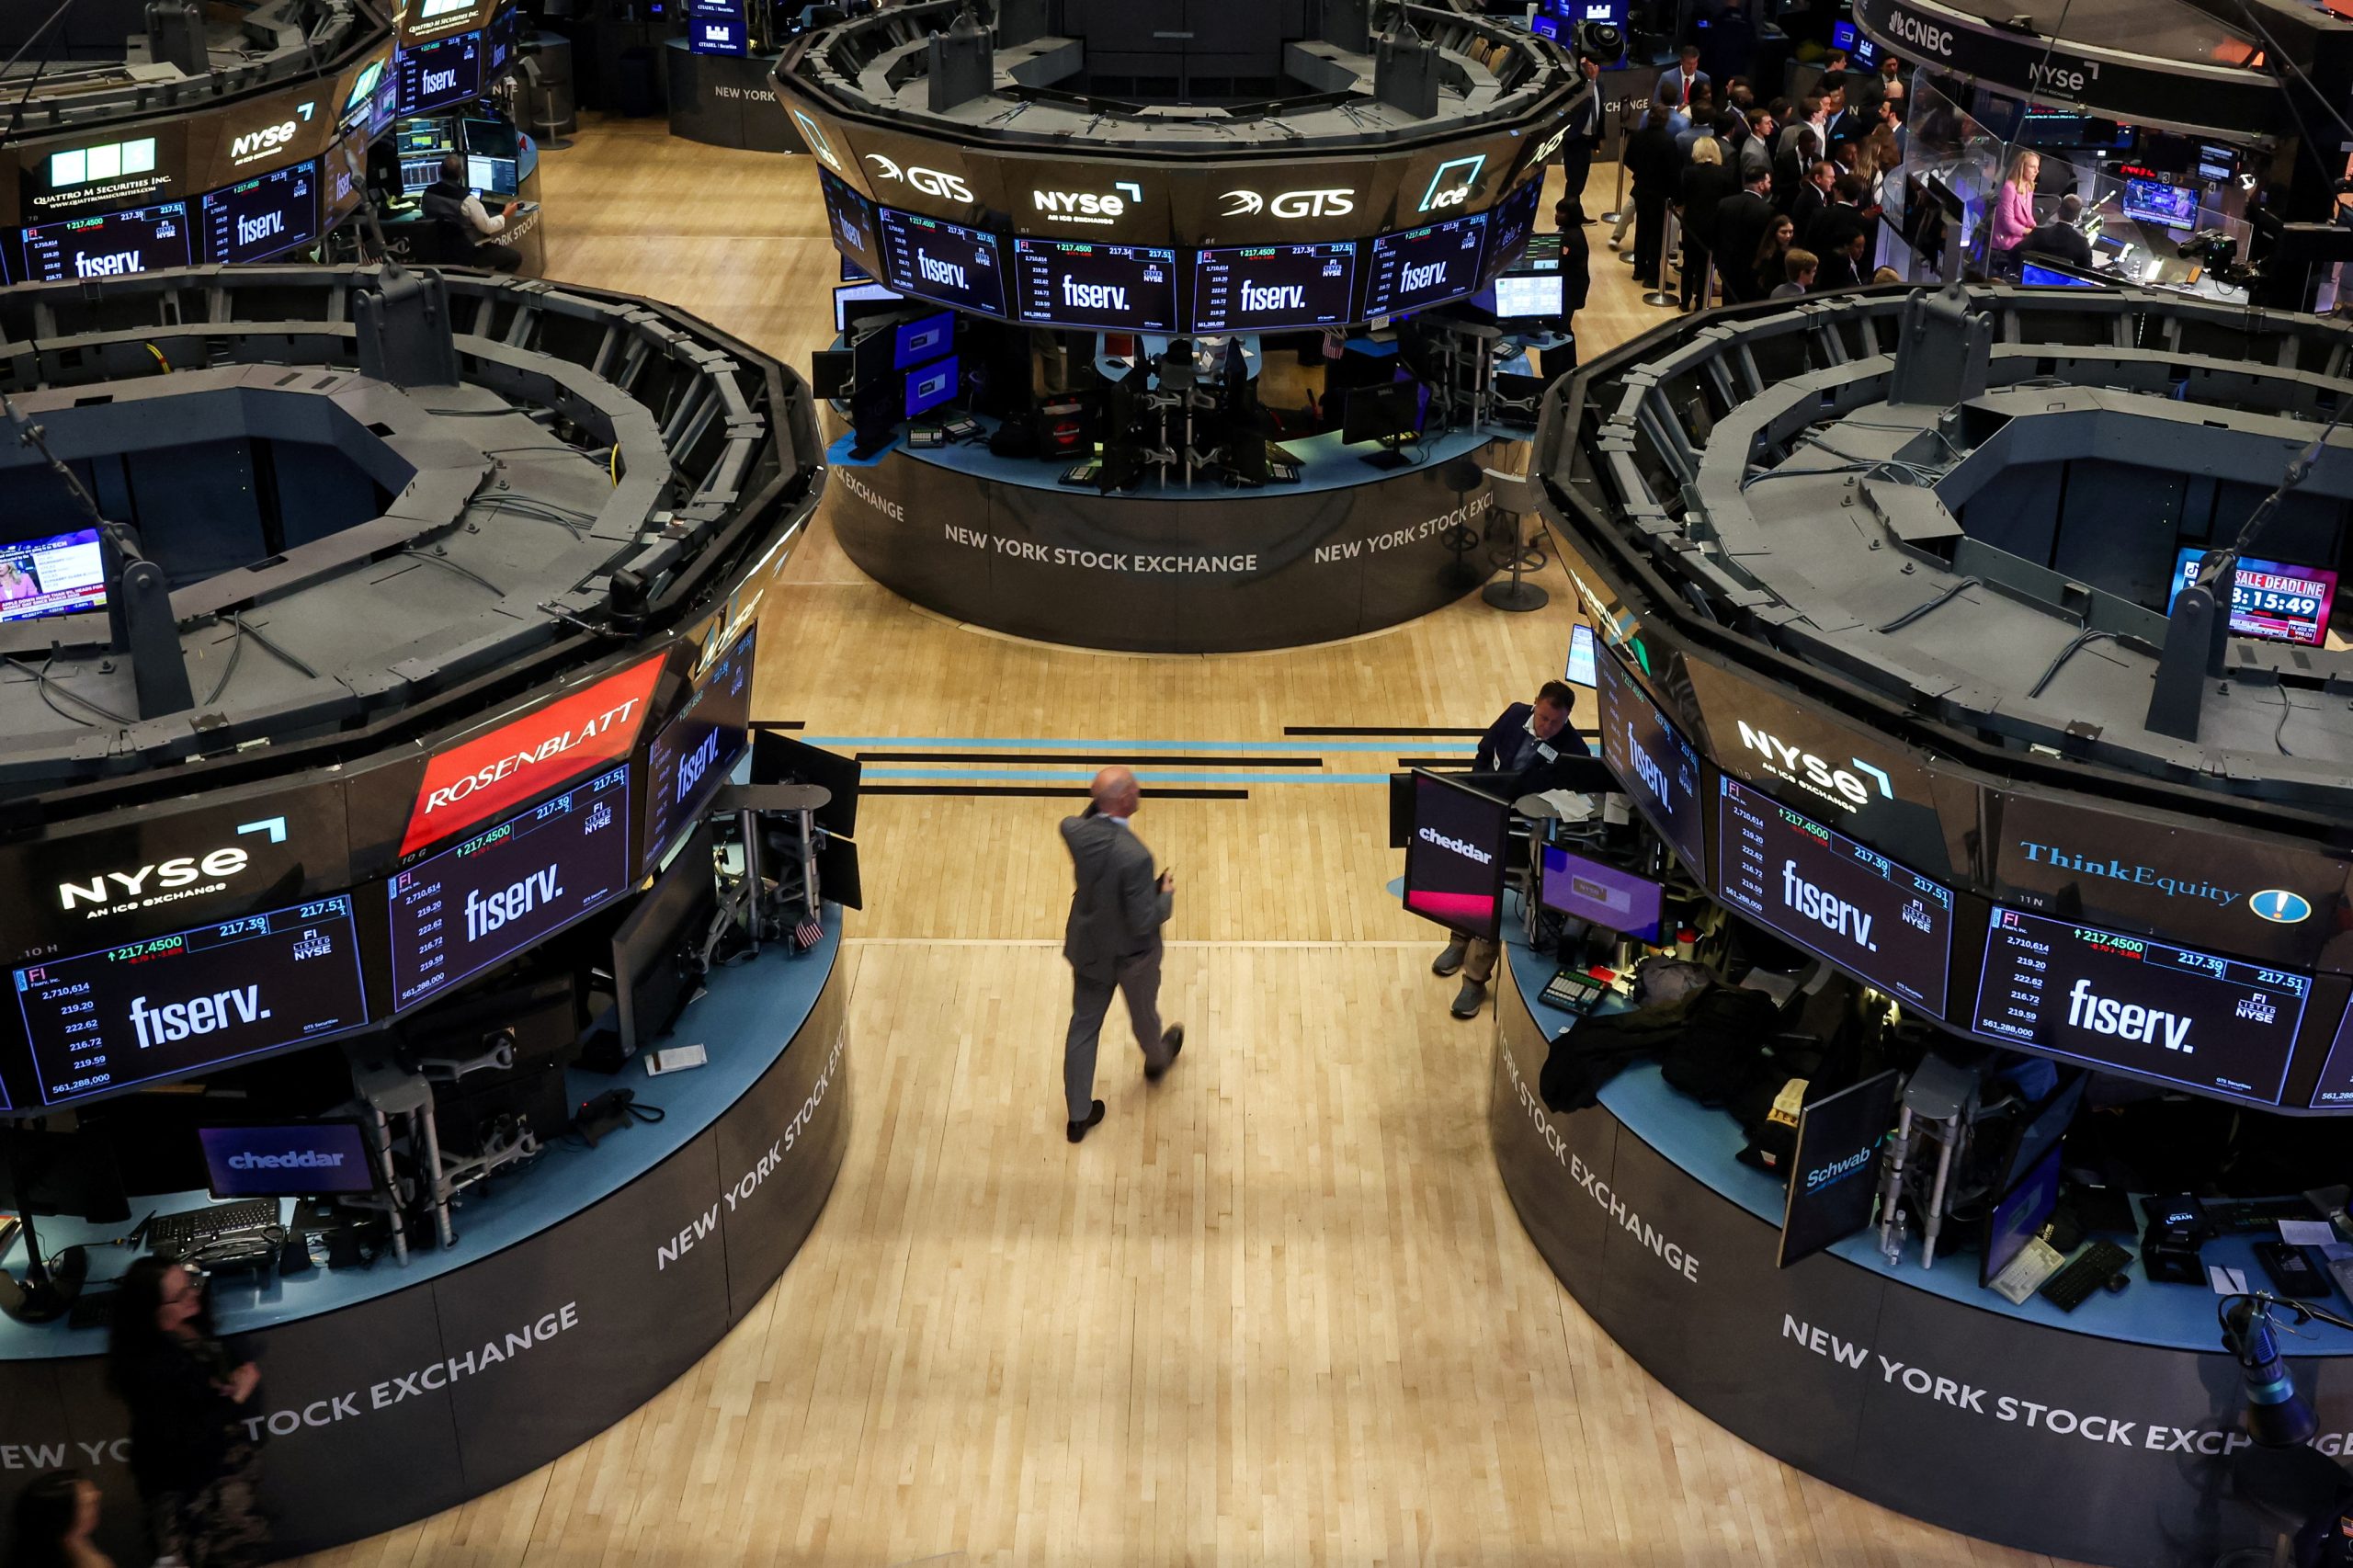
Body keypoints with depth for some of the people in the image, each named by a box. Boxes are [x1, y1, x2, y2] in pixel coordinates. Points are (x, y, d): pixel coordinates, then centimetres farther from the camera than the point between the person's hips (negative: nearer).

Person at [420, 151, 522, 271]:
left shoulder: (428, 193, -7)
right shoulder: (466, 199, -27)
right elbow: (487, 227, -19)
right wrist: (505, 215, -1)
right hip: (466, 254, -7)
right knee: (515, 256, 5)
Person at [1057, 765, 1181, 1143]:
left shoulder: (1073, 830, -21)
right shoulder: (1135, 856, -38)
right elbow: (1143, 921, -28)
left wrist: (1098, 800, -6)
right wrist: (1166, 895, -11)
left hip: (1087, 948, 4)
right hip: (1131, 955, -4)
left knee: (1083, 1026, 19)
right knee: (1144, 1014, 28)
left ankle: (1078, 1115, 31)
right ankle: (1156, 1060, 60)